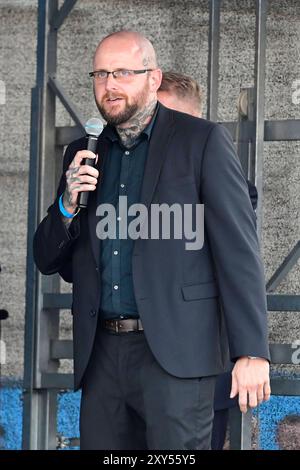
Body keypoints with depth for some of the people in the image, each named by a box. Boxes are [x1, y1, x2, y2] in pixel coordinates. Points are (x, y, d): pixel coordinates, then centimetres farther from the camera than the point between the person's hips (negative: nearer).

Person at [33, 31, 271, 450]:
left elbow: (239, 249, -4)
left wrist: (252, 352, -12)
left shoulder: (202, 141, 0)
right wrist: (68, 205, -4)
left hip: (175, 354, -5)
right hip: (101, 354, 5)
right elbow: (48, 260, 17)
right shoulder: (83, 155, 15)